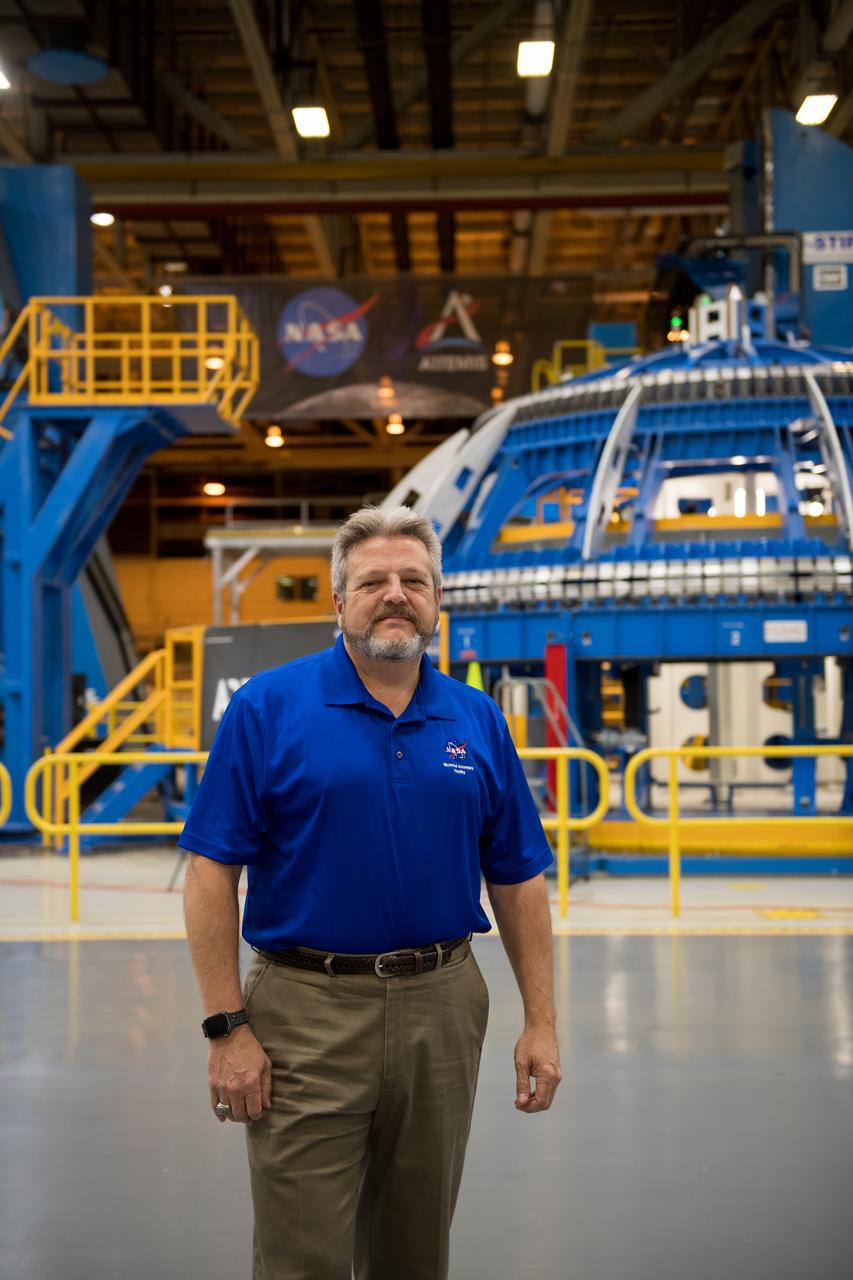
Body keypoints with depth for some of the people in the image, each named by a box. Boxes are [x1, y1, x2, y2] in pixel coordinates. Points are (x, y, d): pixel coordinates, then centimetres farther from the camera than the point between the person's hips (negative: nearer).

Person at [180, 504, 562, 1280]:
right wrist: (228, 1027, -12)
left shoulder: (477, 722, 6)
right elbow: (212, 872, -7)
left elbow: (519, 881, 9)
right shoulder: (267, 708, -5)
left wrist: (541, 1021, 4)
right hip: (309, 1013, -3)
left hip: (441, 1009, 4)